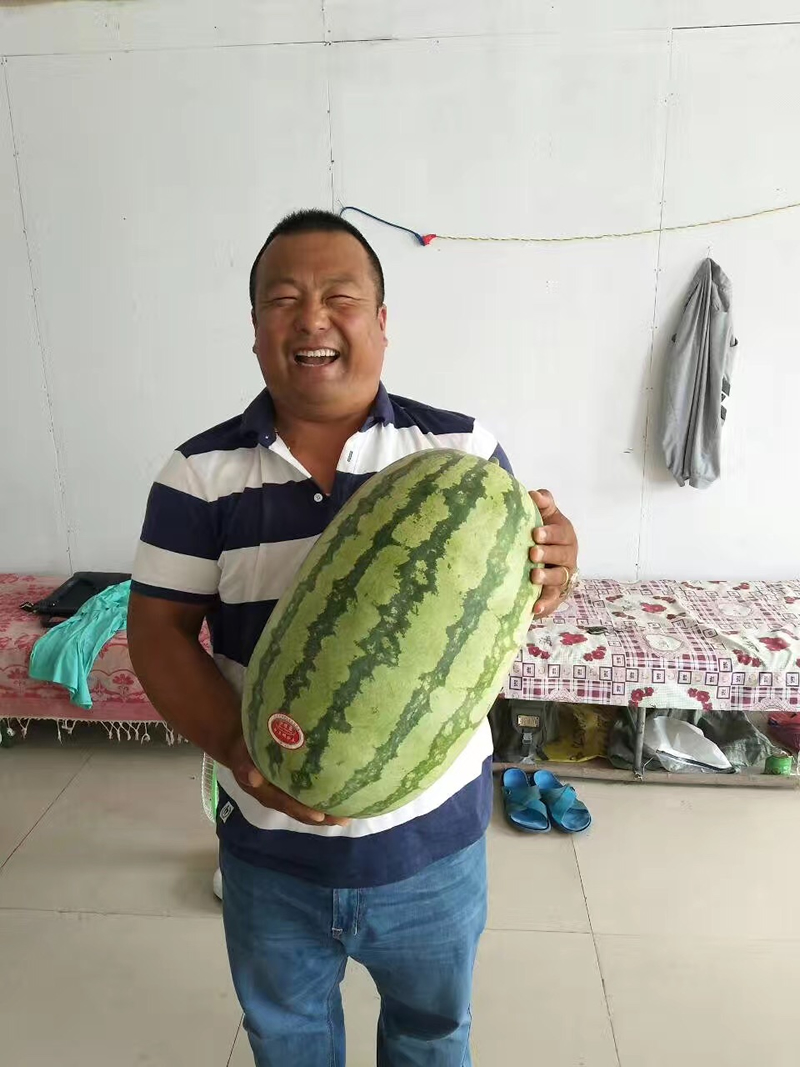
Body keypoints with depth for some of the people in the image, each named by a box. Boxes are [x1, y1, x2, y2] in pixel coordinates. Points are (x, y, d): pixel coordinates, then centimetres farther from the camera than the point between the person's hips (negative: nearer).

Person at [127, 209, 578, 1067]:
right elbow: (158, 630, -7)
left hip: (435, 835, 0)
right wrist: (238, 750, -23)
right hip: (269, 845, 1)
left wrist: (550, 577, -28)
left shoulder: (462, 450, -10)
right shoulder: (198, 473, -9)